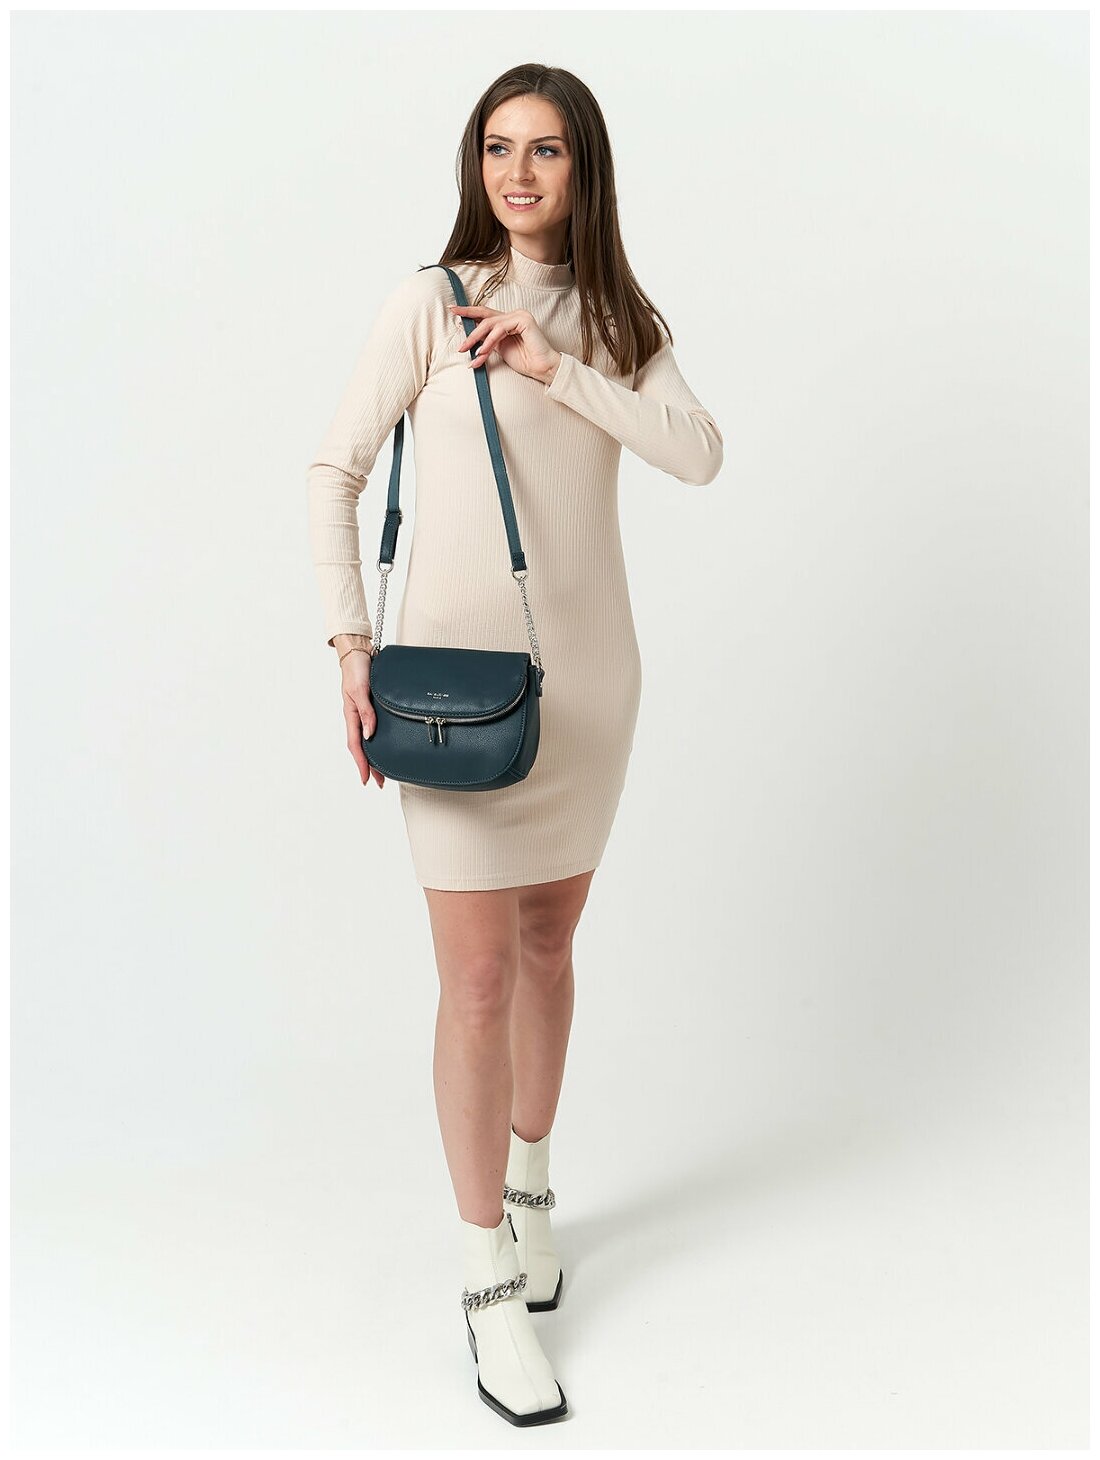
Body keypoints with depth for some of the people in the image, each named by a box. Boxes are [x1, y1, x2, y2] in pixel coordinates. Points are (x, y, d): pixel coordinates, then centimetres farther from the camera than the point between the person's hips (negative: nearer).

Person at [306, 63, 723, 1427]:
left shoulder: (620, 320, 9)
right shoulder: (429, 302, -3)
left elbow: (699, 456, -5)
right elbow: (335, 470, -3)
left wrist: (558, 369, -15)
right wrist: (351, 646, -11)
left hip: (587, 667, 5)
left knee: (549, 939, 16)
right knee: (479, 976, -4)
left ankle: (526, 1182, 36)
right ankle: (489, 1280, 9)